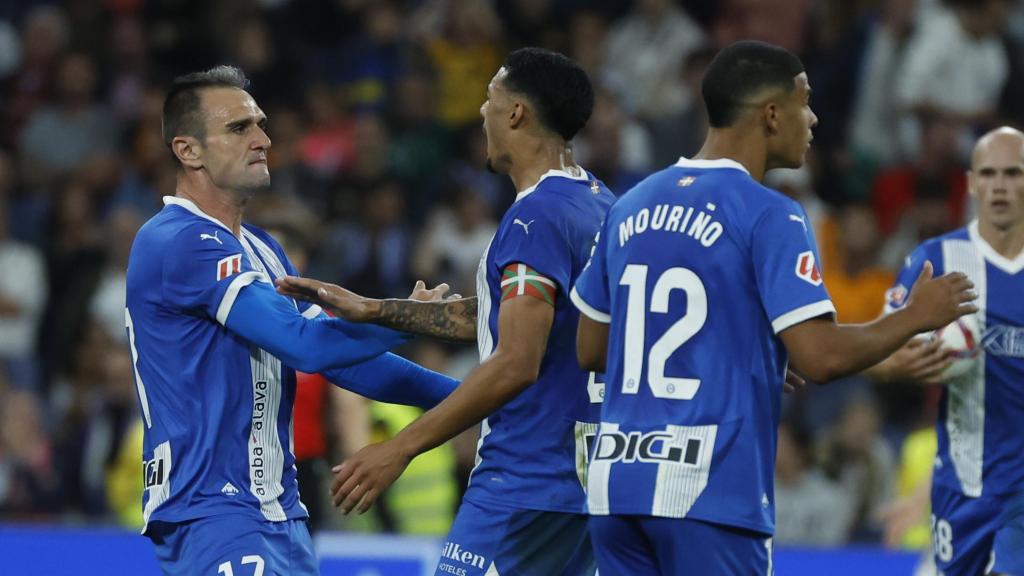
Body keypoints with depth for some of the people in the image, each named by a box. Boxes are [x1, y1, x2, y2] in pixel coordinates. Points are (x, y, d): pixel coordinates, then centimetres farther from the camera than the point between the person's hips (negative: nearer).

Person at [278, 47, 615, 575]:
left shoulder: (537, 217, -16)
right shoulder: (597, 203, 14)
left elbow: (516, 364, -22)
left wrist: (400, 448, -21)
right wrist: (374, 312, 20)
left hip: (524, 482, -10)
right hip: (585, 479, 10)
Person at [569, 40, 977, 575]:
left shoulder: (631, 206, 13)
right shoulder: (769, 217, -9)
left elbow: (590, 350, 19)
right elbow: (821, 357, -15)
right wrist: (915, 317, 1)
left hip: (616, 483, 7)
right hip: (711, 491, -7)